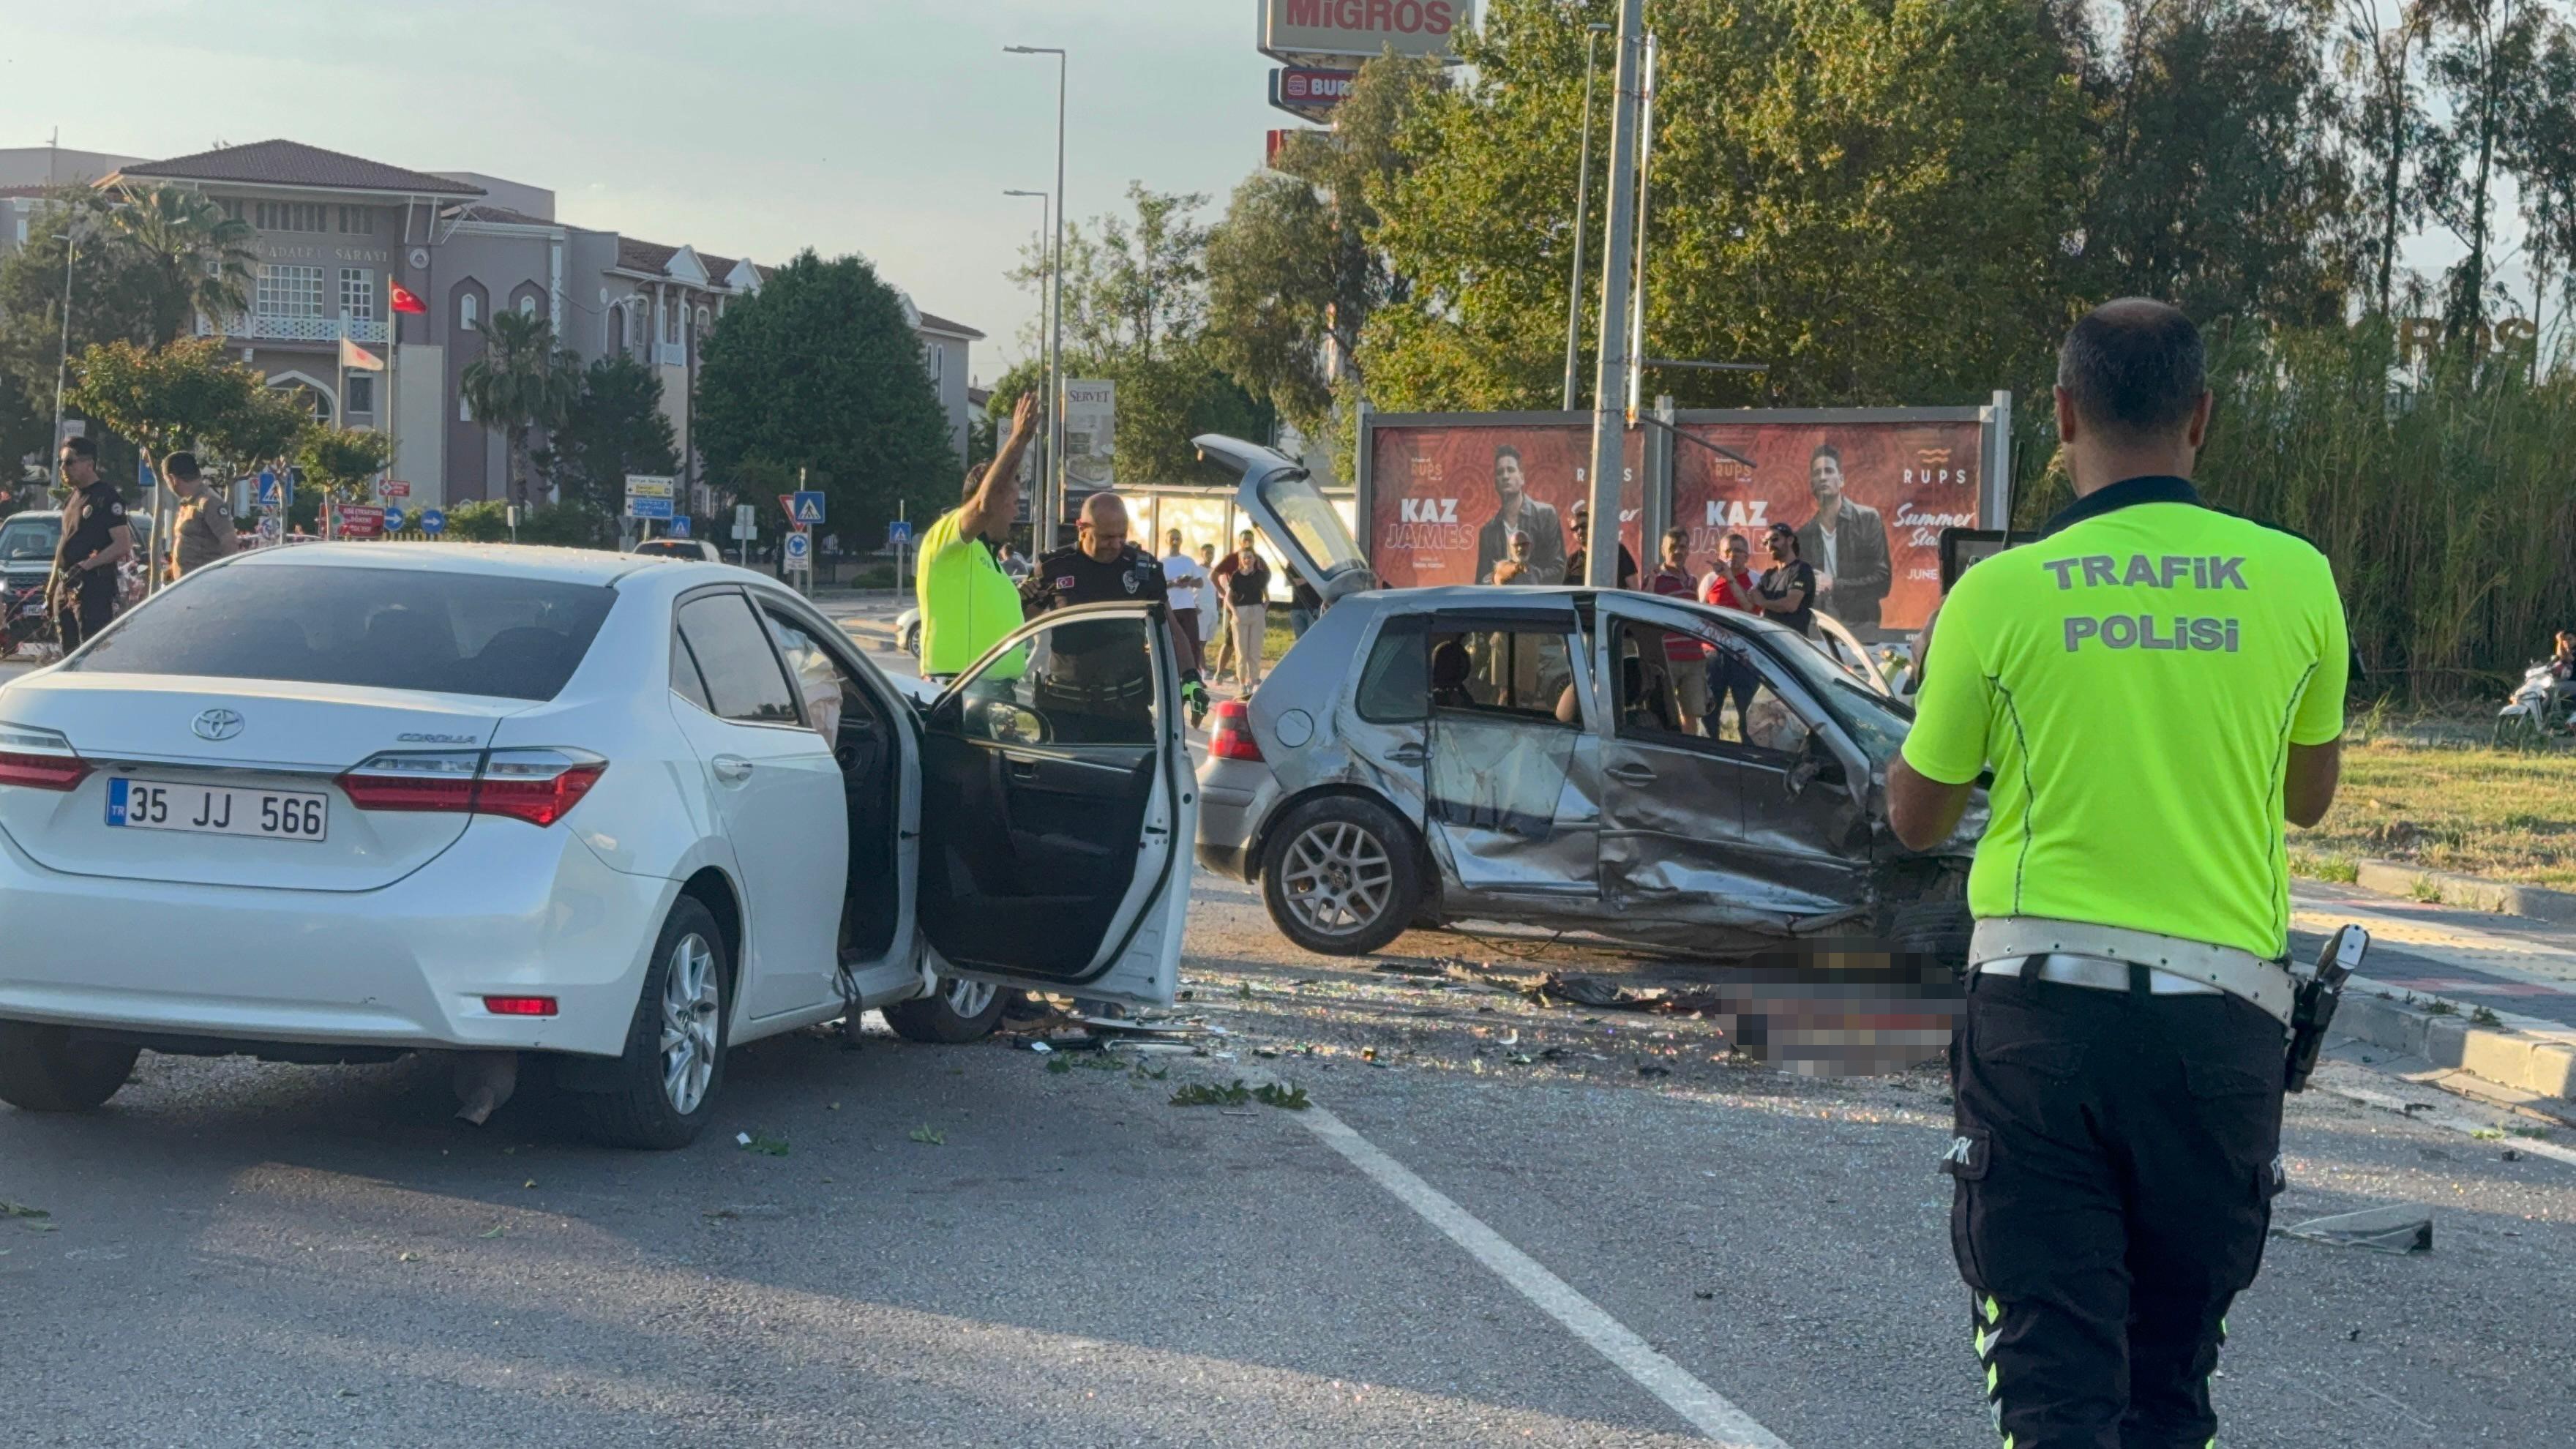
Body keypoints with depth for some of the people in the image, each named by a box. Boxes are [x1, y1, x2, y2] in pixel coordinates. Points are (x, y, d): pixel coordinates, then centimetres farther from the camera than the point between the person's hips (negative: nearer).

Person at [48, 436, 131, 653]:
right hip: (66, 588, 9)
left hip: (94, 588, -9)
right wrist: (51, 590, 19)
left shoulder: (106, 498, -8)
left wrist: (84, 566, -23)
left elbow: (123, 546, -16)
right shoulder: (72, 499, 19)